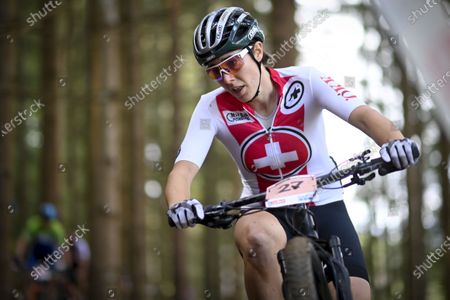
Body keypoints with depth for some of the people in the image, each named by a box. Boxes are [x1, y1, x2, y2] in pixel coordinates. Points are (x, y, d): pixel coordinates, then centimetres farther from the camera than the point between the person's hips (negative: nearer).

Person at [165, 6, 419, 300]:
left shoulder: (303, 81, -14)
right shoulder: (213, 108, -11)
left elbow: (362, 114, -28)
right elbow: (183, 169, -22)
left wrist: (393, 140, -51)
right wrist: (179, 204, -46)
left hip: (324, 206, 1)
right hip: (264, 212, -1)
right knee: (256, 235, -36)